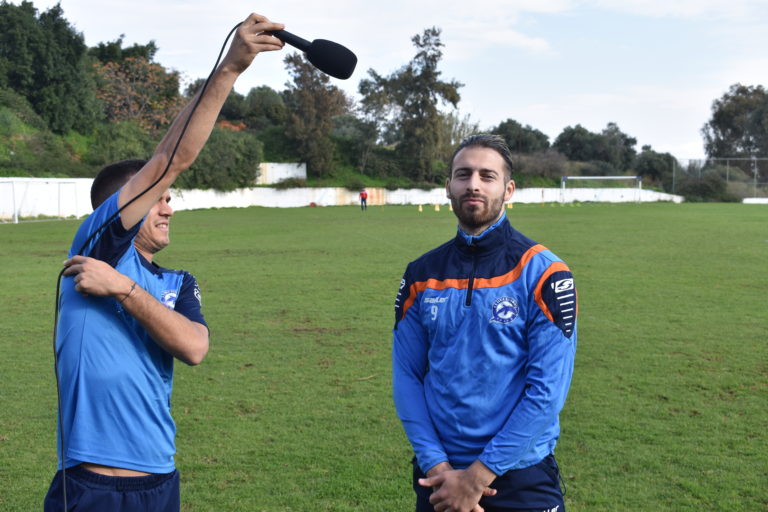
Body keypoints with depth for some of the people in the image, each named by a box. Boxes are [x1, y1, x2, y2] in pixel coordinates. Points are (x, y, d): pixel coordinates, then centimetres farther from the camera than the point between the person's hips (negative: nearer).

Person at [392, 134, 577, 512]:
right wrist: (437, 466, -11)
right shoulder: (421, 276, 2)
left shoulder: (542, 272, -9)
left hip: (521, 481, -3)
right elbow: (407, 376, 1)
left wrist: (478, 476, -16)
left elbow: (548, 389, -14)